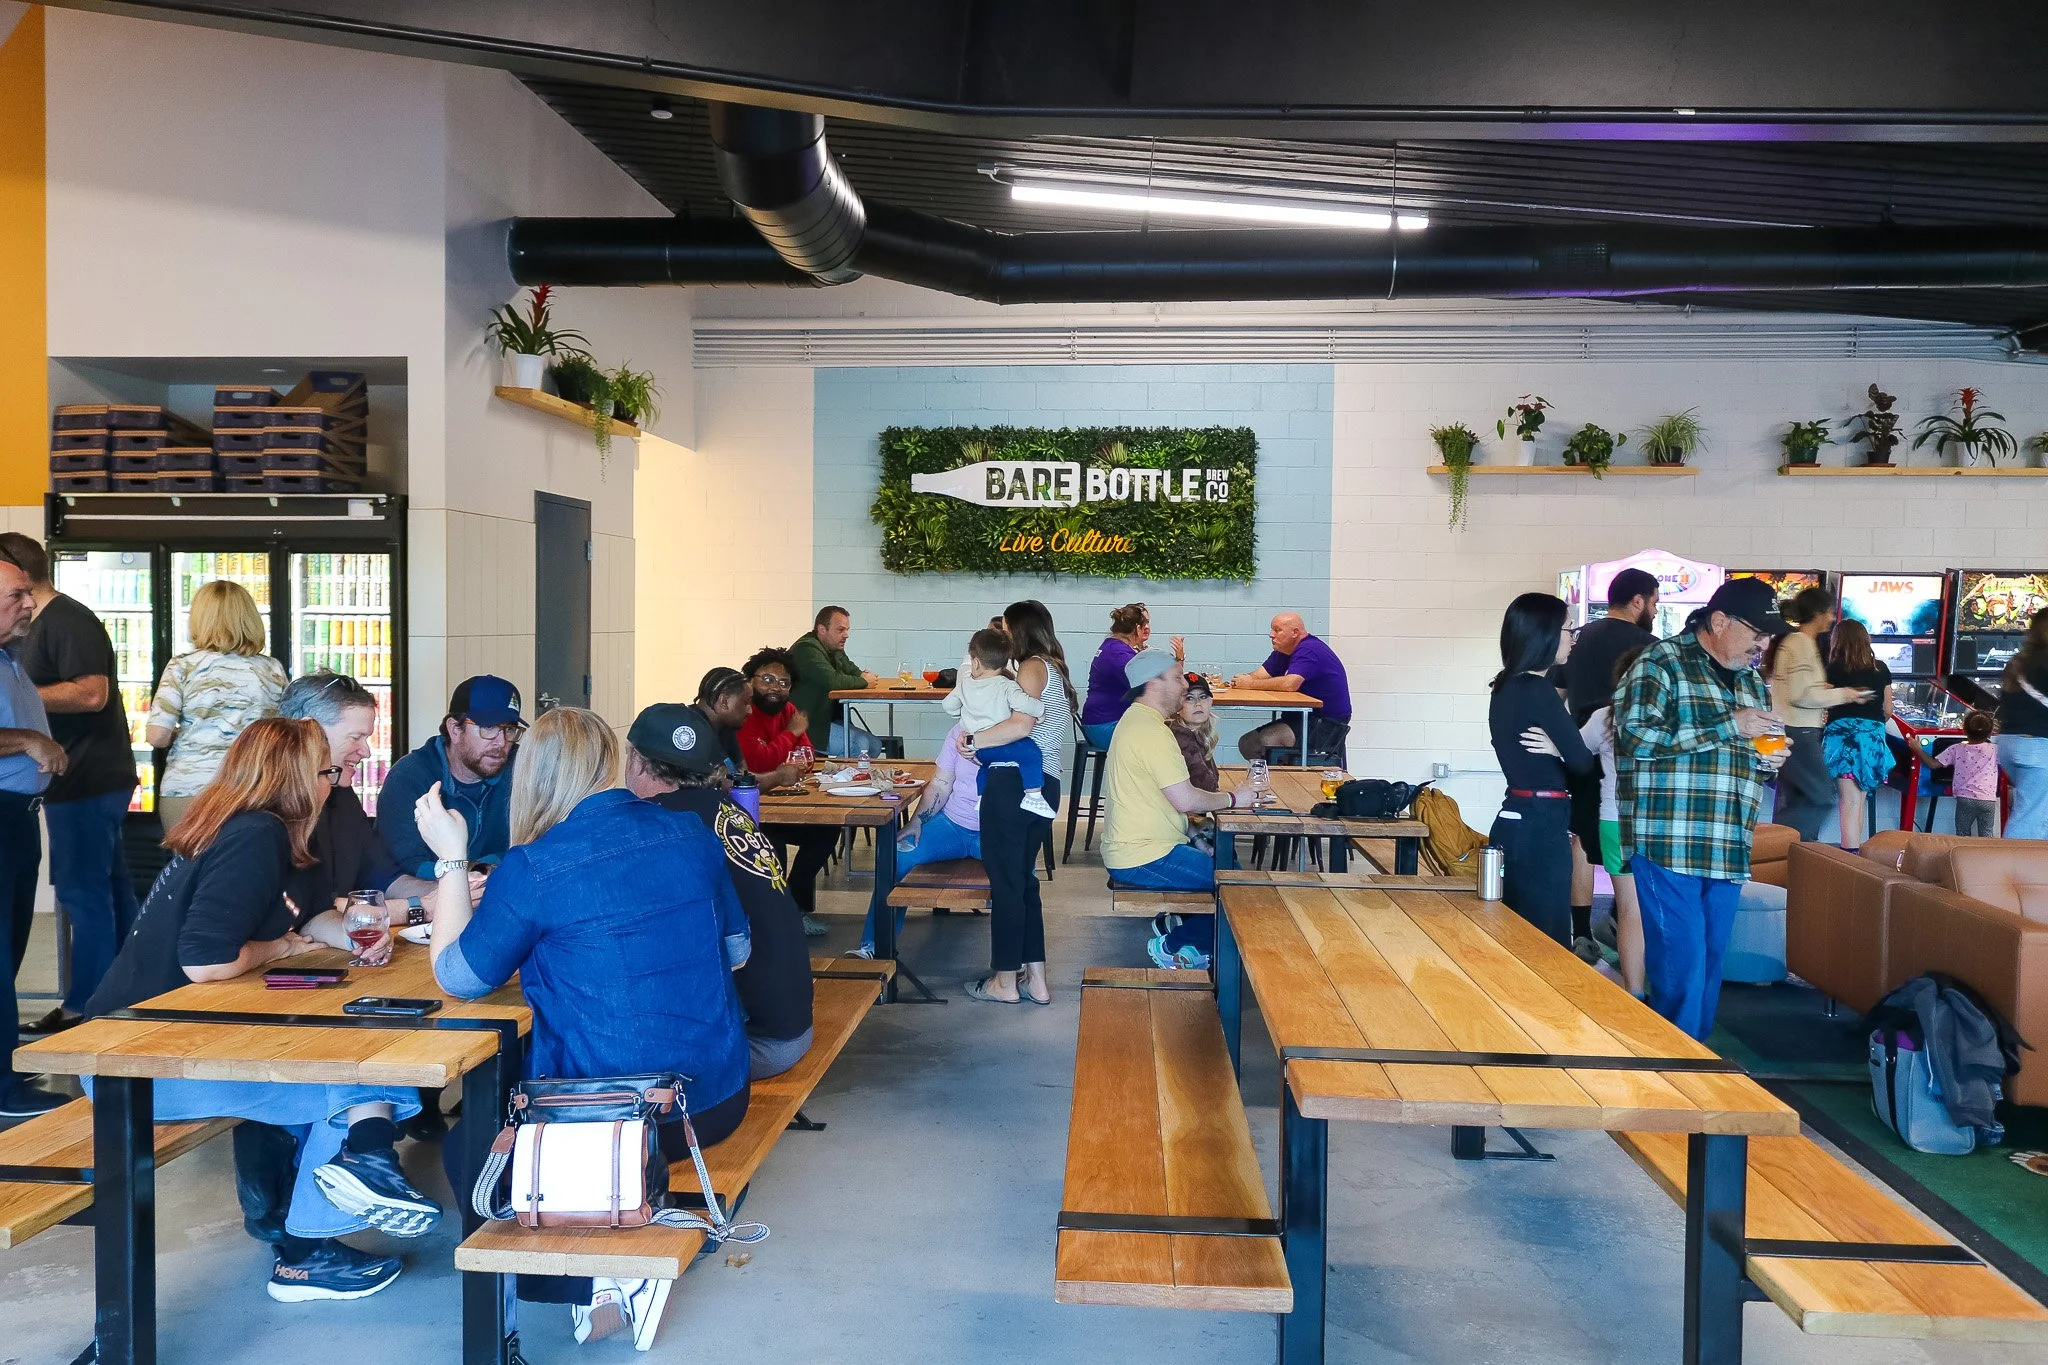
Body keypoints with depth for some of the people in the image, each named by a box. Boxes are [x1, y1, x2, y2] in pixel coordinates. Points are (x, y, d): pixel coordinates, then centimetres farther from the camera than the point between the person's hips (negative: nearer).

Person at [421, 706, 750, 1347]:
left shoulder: (532, 869, -15)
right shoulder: (691, 834, -1)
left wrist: (452, 860, 5)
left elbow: (458, 977, 0)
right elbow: (735, 948, 12)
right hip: (717, 1101, 6)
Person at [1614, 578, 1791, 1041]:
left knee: (1710, 964, 13)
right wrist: (1729, 726, -17)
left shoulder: (1751, 680, 17)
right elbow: (1638, 736, -20)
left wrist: (1770, 761, 5)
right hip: (1668, 844, -7)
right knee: (1680, 966, -6)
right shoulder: (1661, 663, -6)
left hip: (1729, 849, 7)